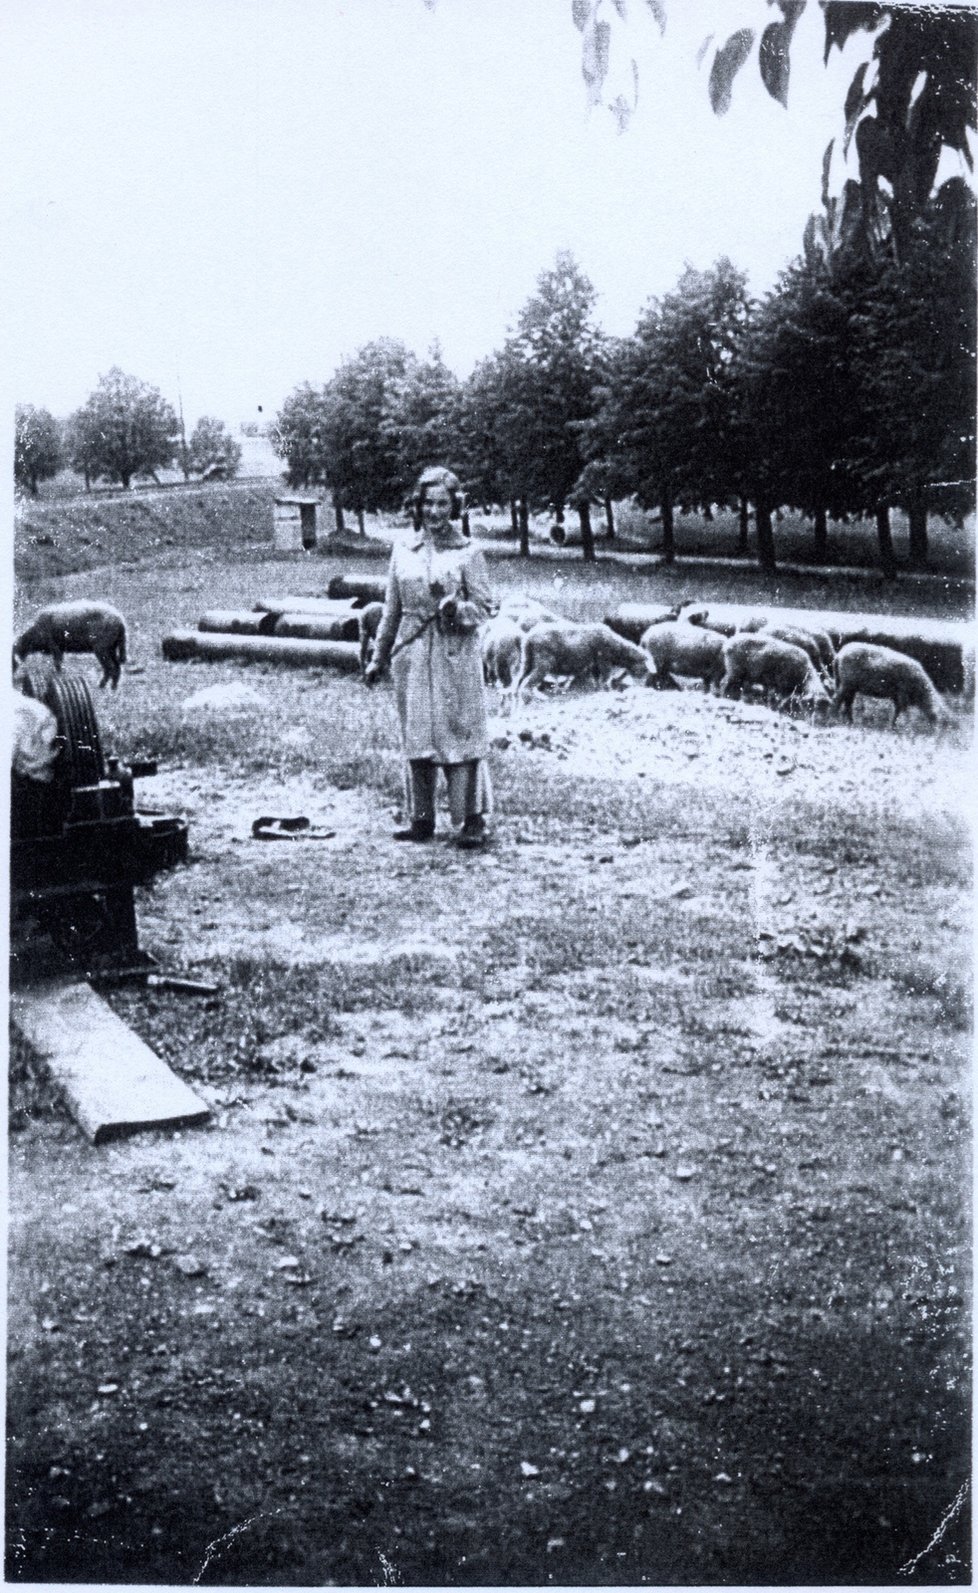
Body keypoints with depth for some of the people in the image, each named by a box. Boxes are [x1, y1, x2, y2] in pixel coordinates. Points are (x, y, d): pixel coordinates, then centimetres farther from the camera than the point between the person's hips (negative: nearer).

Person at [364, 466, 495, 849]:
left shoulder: (468, 553, 0)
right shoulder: (403, 552, 10)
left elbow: (485, 606, -1)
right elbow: (392, 610, 15)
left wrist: (458, 609, -22)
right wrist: (378, 657, 16)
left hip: (456, 655, -4)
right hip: (411, 654, 4)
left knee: (461, 732, -4)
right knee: (416, 736, 7)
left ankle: (472, 820, 1)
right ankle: (421, 818, 16)